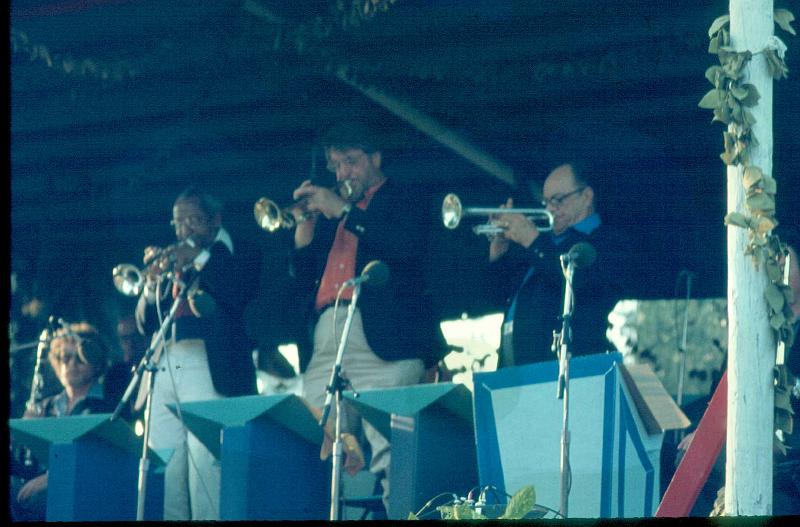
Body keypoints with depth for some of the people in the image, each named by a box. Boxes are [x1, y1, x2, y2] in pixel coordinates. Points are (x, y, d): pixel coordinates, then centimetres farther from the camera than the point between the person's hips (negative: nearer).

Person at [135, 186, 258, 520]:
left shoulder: (237, 257, 10)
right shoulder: (171, 263, 23)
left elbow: (237, 293, -10)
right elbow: (145, 324, 17)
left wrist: (199, 256, -9)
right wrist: (153, 282, 0)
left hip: (208, 370, -5)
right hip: (163, 369, 6)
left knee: (204, 462, -16)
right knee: (163, 465, -2)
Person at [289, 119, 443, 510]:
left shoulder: (401, 201, 12)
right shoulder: (329, 212, 27)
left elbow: (407, 246, -10)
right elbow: (302, 280, 22)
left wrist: (344, 211, -8)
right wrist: (305, 225, 8)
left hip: (382, 345, -6)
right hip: (325, 349, 6)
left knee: (390, 460, -16)